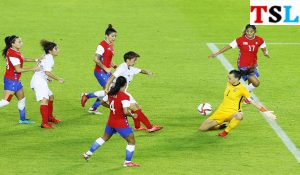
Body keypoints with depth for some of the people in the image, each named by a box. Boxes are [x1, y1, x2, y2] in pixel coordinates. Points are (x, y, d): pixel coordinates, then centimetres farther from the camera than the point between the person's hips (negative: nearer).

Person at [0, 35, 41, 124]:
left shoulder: (16, 51, 7)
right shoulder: (12, 54, -22)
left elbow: (23, 59, 24)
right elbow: (18, 69, -24)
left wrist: (36, 60, 12)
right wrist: (33, 69, -19)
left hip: (16, 80, 10)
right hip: (11, 80, -10)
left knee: (22, 99, 17)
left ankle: (23, 119, 27)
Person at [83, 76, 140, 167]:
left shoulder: (110, 93, -1)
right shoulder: (125, 96, -23)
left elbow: (103, 102, 14)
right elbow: (126, 112, -30)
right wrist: (132, 115, -11)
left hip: (111, 121, 7)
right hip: (121, 123, -7)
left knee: (104, 138, 28)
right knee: (131, 141, 7)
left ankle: (88, 153, 33)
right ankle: (128, 162, 11)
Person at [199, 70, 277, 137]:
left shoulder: (242, 89, -11)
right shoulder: (229, 84, 6)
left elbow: (253, 102, -11)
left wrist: (266, 112, -17)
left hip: (232, 113, -6)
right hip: (221, 112, 6)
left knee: (239, 116, -45)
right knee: (202, 128, -4)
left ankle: (226, 131, -24)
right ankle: (220, 125, 20)